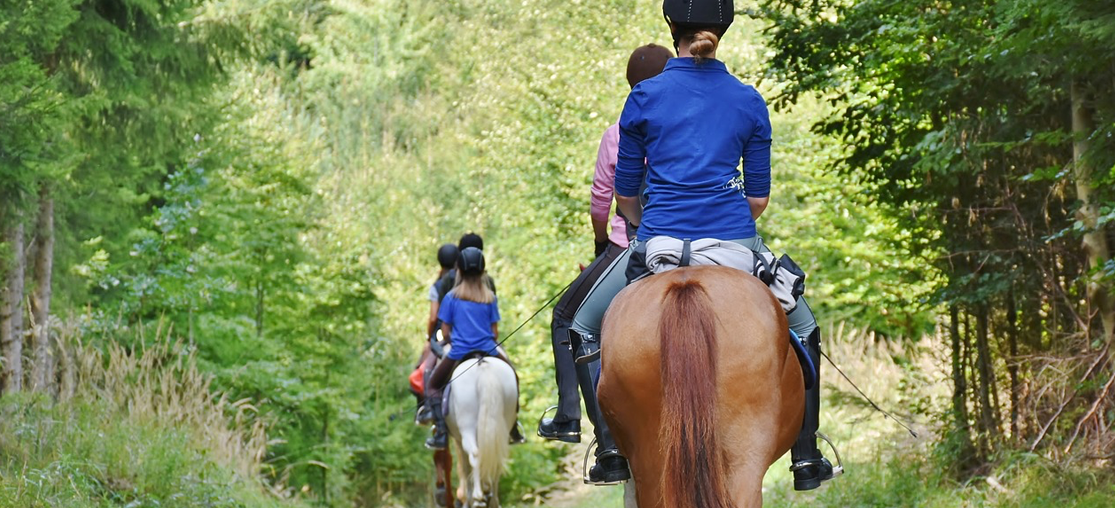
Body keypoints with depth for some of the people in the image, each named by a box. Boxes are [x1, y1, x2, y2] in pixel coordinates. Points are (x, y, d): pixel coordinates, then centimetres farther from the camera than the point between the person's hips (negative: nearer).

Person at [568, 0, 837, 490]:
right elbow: (759, 197, 7)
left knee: (586, 326, 23)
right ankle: (806, 458, 22)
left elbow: (625, 193, 6)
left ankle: (613, 449, 15)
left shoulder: (645, 96, -1)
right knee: (803, 330, 25)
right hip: (735, 242, 1)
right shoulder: (748, 101, 3)